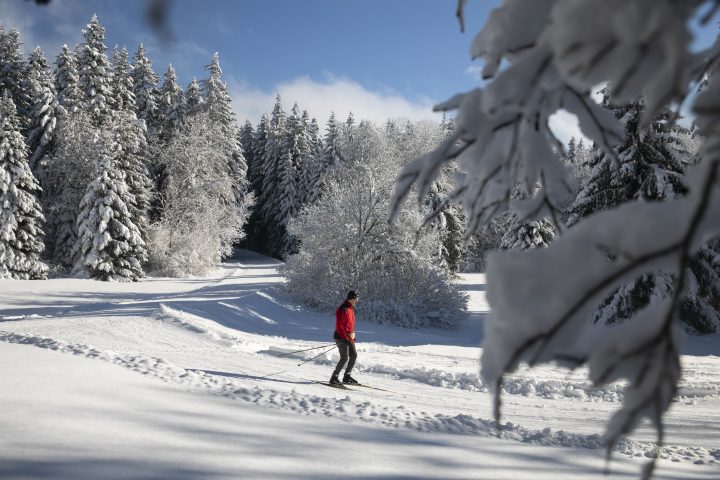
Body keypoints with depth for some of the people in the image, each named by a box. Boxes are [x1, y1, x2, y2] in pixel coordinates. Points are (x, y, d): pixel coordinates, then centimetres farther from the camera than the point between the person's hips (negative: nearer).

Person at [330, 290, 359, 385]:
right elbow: (339, 326, -20)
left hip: (349, 337, 9)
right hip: (341, 337, -9)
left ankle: (347, 376, 20)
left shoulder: (351, 309, 14)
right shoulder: (343, 309, -16)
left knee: (354, 355, 9)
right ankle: (334, 378, -1)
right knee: (344, 358, -11)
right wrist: (345, 338, -21)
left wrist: (352, 336, 17)